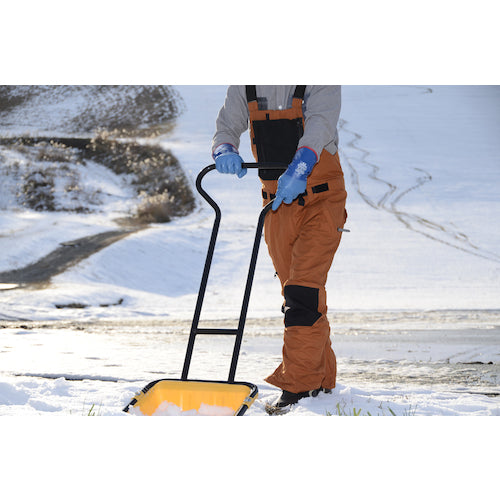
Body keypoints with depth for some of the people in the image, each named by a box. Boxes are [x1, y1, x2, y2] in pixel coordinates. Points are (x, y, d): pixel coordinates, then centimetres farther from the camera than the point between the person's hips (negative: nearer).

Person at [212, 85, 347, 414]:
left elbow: (320, 124, -26)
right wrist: (225, 152, -26)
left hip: (321, 201, -6)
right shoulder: (245, 86, 4)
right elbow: (227, 126, -1)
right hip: (277, 203, 6)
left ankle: (298, 388, -14)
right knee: (296, 294, 12)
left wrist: (299, 169, -43)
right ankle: (322, 381, 24)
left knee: (303, 291, -17)